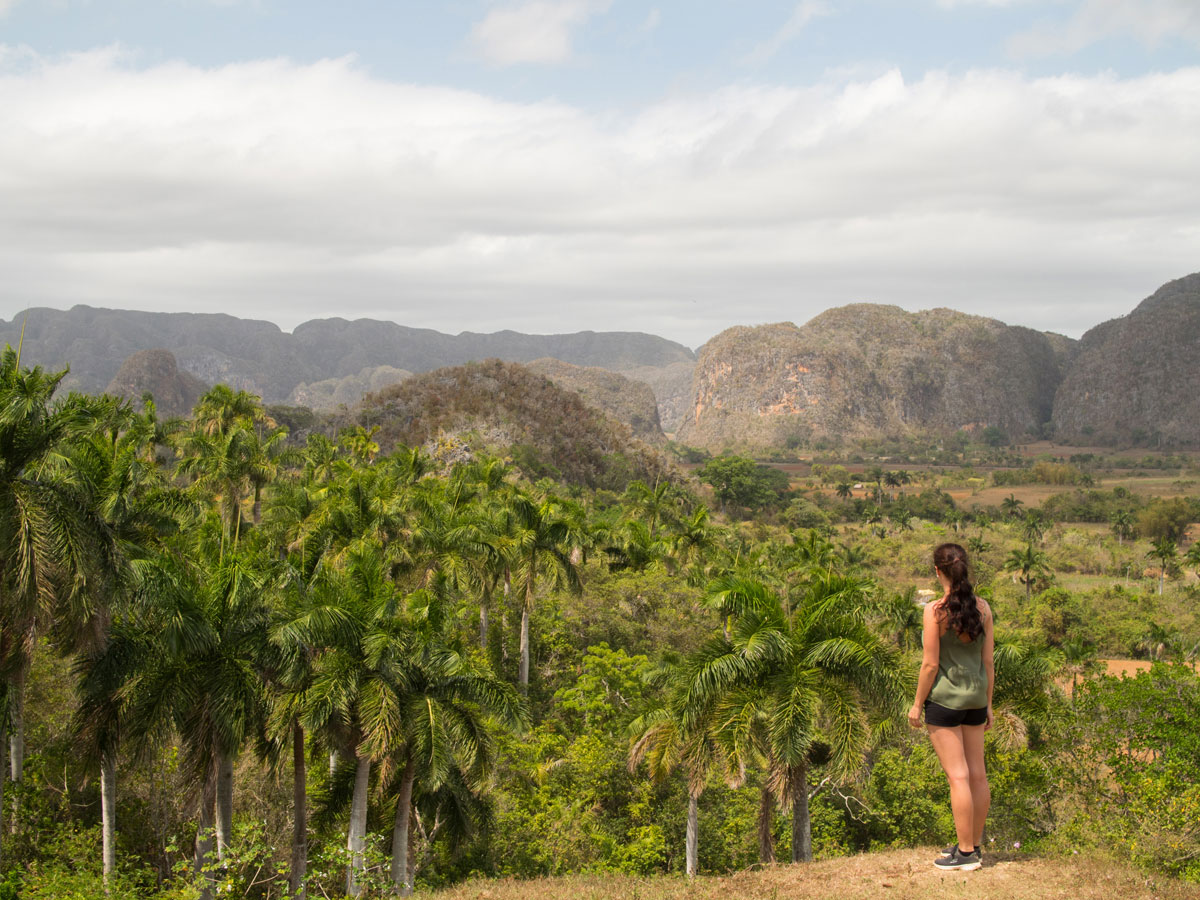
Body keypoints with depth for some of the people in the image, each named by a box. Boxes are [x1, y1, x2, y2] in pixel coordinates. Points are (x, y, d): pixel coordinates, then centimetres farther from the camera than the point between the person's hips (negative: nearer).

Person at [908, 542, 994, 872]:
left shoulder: (936, 610, -15)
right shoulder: (982, 607, 1)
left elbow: (930, 664, -14)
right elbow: (988, 661, 5)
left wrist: (917, 704, -4)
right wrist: (987, 704, 14)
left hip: (944, 699, -6)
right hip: (975, 697, 6)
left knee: (958, 776, -3)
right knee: (977, 774, 12)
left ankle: (966, 852, 2)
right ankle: (974, 845, 23)